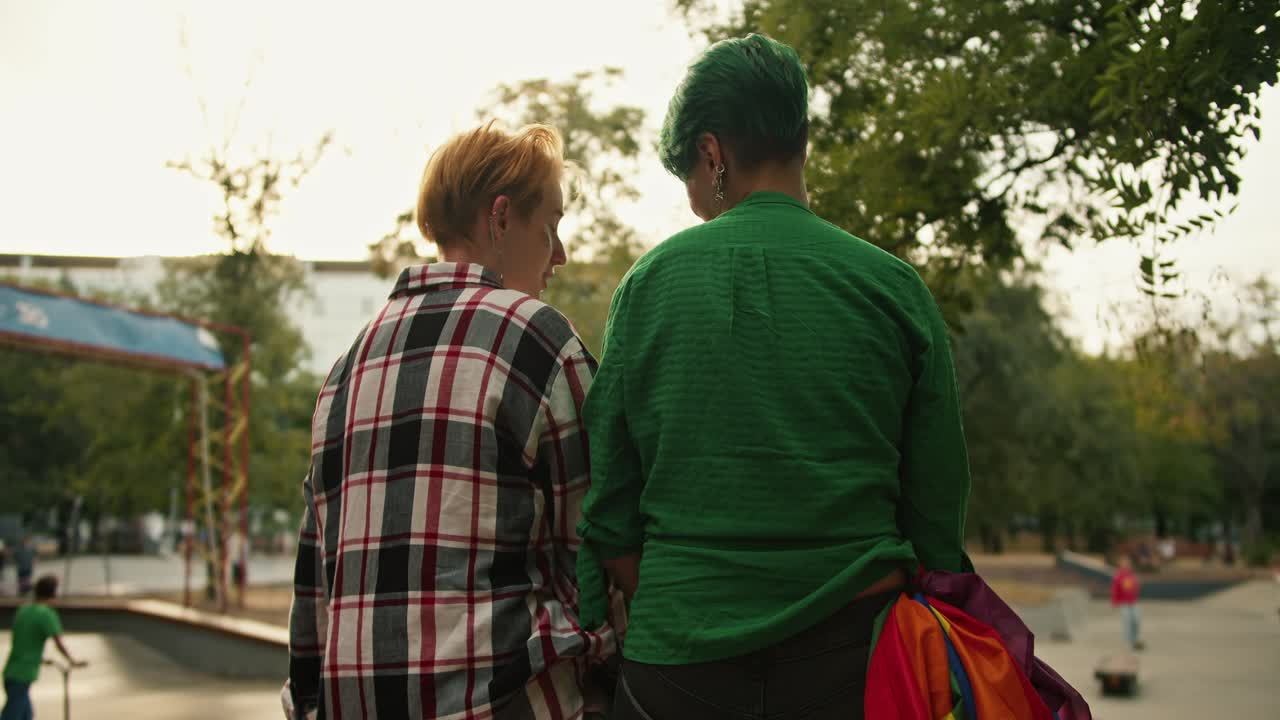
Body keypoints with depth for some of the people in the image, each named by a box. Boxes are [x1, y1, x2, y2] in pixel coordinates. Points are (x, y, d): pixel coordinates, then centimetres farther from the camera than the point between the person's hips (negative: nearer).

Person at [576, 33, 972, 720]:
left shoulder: (648, 283, 0)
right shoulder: (893, 285, -1)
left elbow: (606, 514, 1)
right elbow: (938, 509, 1)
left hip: (679, 662, 0)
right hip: (849, 651, 0)